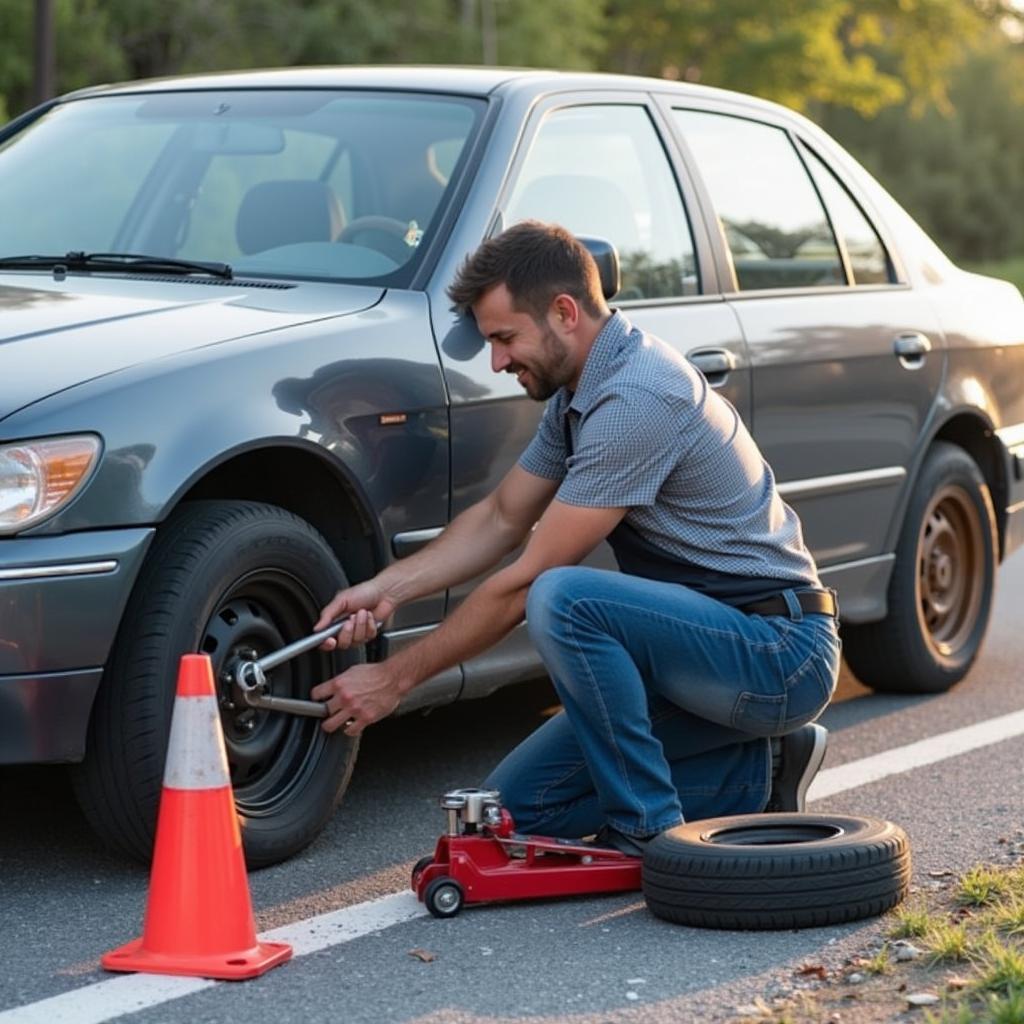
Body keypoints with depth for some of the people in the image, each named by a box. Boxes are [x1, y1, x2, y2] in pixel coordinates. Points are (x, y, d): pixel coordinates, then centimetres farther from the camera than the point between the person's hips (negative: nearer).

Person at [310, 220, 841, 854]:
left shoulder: (636, 398, -23)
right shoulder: (579, 393, 8)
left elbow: (527, 583, -20)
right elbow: (502, 519, 17)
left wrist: (398, 678, -12)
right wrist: (387, 588, 1)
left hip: (781, 650, -10)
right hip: (713, 644, 10)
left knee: (563, 600, -33)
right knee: (520, 803, 5)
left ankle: (650, 832, -17)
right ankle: (756, 776, 10)